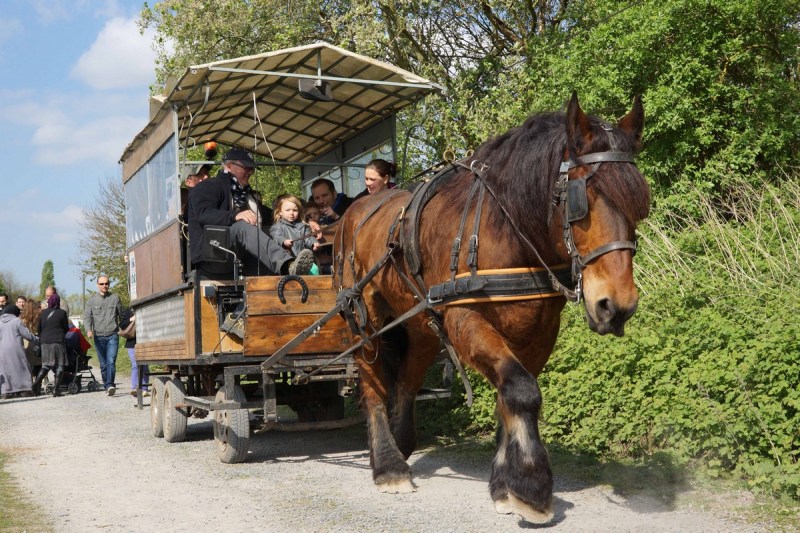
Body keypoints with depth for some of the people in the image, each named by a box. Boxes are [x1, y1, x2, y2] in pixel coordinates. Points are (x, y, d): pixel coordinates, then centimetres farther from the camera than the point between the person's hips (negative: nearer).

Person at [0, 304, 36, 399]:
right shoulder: (16, 321, -2)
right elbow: (27, 334, -3)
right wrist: (37, 339, 11)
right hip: (15, 349, -3)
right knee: (21, 368, 5)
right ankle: (25, 389, 1)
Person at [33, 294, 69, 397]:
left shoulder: (43, 313, 8)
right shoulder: (62, 313, -2)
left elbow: (39, 328, 11)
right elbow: (66, 328, 4)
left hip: (45, 342, 4)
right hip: (58, 342, -4)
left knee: (46, 365, 13)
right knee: (59, 365, 3)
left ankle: (37, 381, -9)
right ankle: (56, 389, -4)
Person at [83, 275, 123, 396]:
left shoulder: (115, 298, 4)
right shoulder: (92, 300, 5)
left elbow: (121, 315, 12)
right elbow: (87, 317, 1)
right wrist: (89, 330, -16)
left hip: (112, 335, -1)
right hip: (98, 336, 2)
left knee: (111, 361, -14)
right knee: (103, 364, 7)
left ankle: (110, 385, -22)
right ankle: (107, 385, 16)